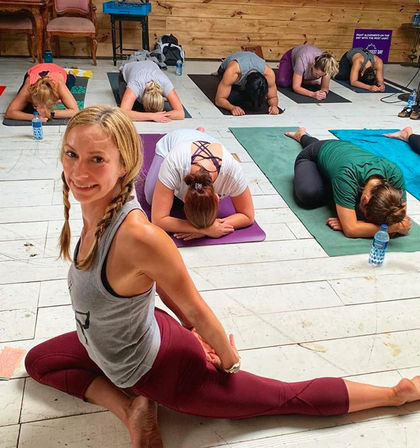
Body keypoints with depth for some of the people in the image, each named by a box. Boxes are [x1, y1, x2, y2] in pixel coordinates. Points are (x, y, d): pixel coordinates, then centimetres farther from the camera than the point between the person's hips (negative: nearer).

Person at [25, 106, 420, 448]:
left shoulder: (137, 236, -39)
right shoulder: (99, 209, -12)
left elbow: (195, 308, -24)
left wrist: (229, 360, -7)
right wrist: (192, 331, 13)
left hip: (162, 367, -8)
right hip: (138, 338, 8)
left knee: (291, 397, 9)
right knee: (37, 360, 24)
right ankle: (130, 406, 7)